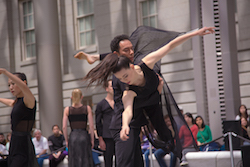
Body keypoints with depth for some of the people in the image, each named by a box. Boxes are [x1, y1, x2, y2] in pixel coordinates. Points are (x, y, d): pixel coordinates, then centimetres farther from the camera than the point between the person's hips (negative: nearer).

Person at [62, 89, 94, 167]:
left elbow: (64, 127, -2)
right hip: (84, 136, -1)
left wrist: (66, 140, 8)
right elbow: (91, 126, -4)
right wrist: (92, 139, 6)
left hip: (73, 137, 1)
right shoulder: (87, 108, -1)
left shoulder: (67, 110, 1)